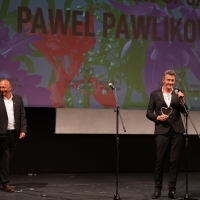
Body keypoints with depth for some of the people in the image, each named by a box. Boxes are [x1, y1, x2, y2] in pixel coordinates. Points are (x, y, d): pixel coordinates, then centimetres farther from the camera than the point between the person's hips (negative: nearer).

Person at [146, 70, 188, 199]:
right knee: (160, 160, 0)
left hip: (176, 130, 1)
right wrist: (157, 117, -13)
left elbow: (184, 112, 2)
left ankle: (172, 190, 10)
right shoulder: (155, 94, 5)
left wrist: (182, 100, -13)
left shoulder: (178, 94, 8)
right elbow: (149, 113, 5)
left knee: (174, 161, 3)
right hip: (162, 131, -1)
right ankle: (158, 189, 12)